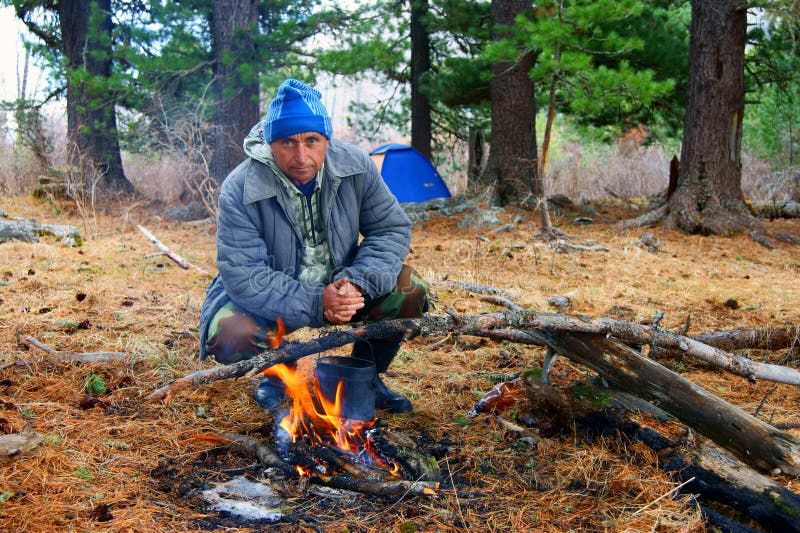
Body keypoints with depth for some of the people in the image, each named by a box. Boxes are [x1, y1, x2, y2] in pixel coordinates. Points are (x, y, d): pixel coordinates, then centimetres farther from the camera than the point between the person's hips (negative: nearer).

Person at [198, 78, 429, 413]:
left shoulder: (355, 166, -15)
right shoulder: (240, 190, -25)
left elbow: (392, 229, -9)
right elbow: (243, 276, -27)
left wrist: (359, 283, -27)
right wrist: (314, 304, -38)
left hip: (338, 285, 3)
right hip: (270, 297, -2)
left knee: (409, 291, -20)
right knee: (230, 337, -32)